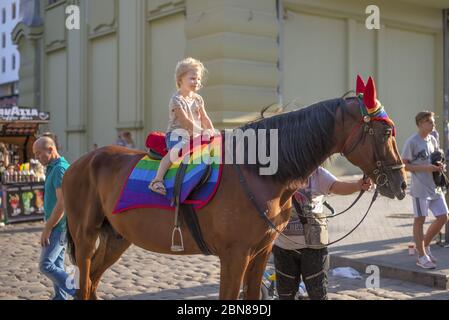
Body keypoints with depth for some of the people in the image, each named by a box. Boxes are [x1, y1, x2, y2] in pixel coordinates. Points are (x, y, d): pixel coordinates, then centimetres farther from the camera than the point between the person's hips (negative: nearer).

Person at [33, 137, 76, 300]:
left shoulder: (60, 169, -18)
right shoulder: (53, 168, 14)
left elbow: (62, 203, -24)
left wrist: (47, 228, -19)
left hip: (59, 226, -10)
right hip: (57, 226, 10)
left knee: (46, 265, -10)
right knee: (56, 264, 13)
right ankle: (60, 297, 21)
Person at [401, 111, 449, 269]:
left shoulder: (432, 140, 11)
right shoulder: (412, 142, -12)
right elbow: (404, 165, -12)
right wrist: (425, 168, -20)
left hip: (435, 186, 8)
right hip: (420, 188, -7)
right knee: (420, 220, 2)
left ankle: (425, 246, 26)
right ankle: (422, 256, 11)